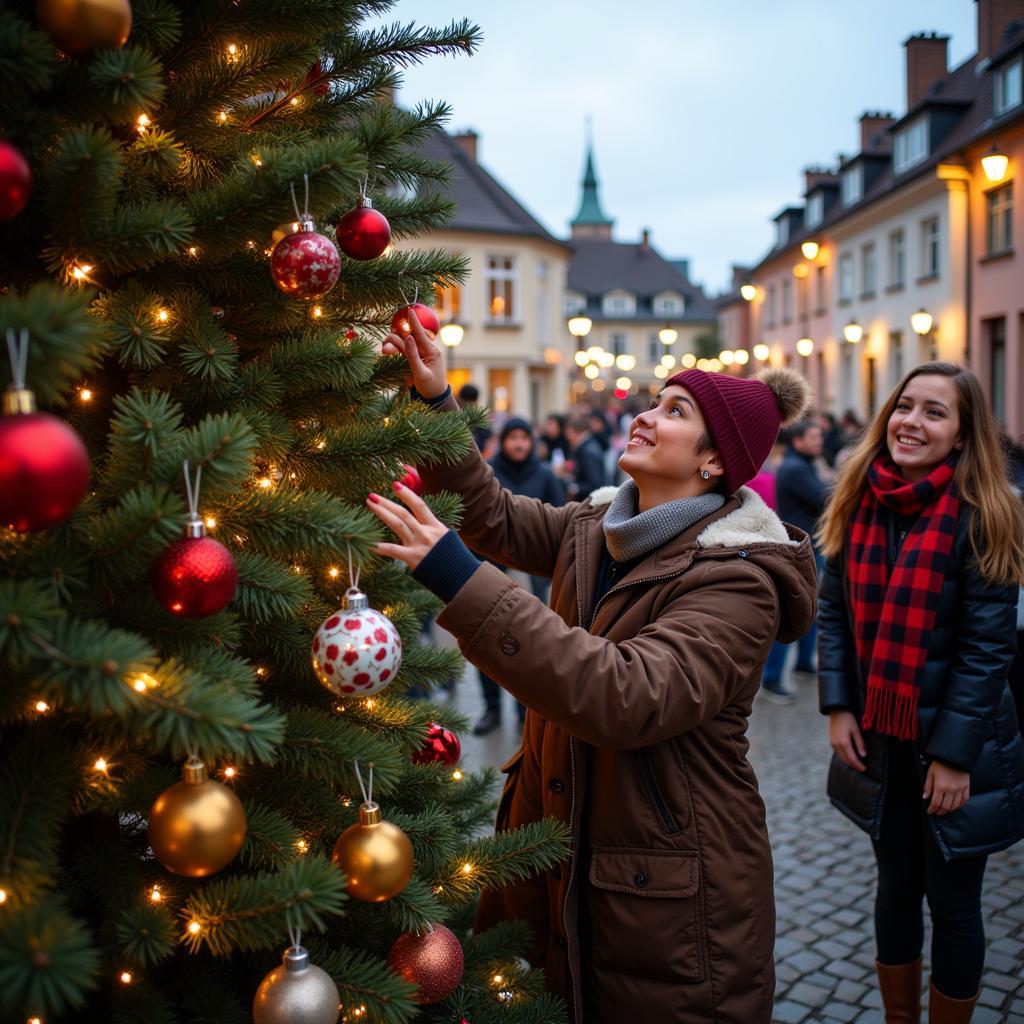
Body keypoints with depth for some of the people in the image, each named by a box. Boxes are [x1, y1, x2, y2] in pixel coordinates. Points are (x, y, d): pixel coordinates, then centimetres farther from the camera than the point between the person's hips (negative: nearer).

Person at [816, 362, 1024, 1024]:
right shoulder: (859, 504, -1)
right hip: (878, 737, 4)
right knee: (896, 887, 19)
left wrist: (955, 751, -17)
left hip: (954, 742, -4)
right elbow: (835, 611, 3)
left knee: (953, 901, 10)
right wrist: (837, 706, -5)